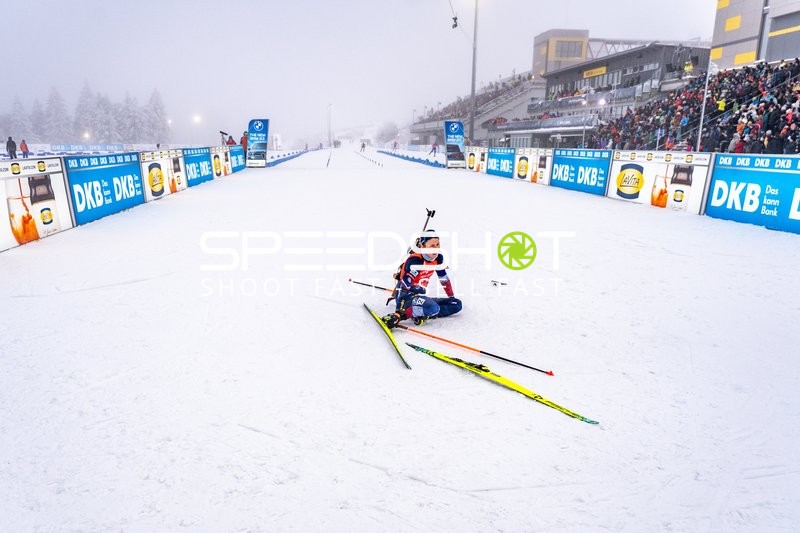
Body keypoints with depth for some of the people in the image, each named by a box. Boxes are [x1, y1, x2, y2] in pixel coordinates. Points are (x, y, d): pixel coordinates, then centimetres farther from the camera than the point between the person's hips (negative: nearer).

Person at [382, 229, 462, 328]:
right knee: (433, 308, -38)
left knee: (456, 304, 2)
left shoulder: (438, 258, 1)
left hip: (420, 296, 9)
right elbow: (404, 287, -25)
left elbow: (444, 278, 15)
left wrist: (452, 297, 22)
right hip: (406, 296, -9)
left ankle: (424, 314, -13)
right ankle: (400, 315, -28)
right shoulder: (415, 261, -23)